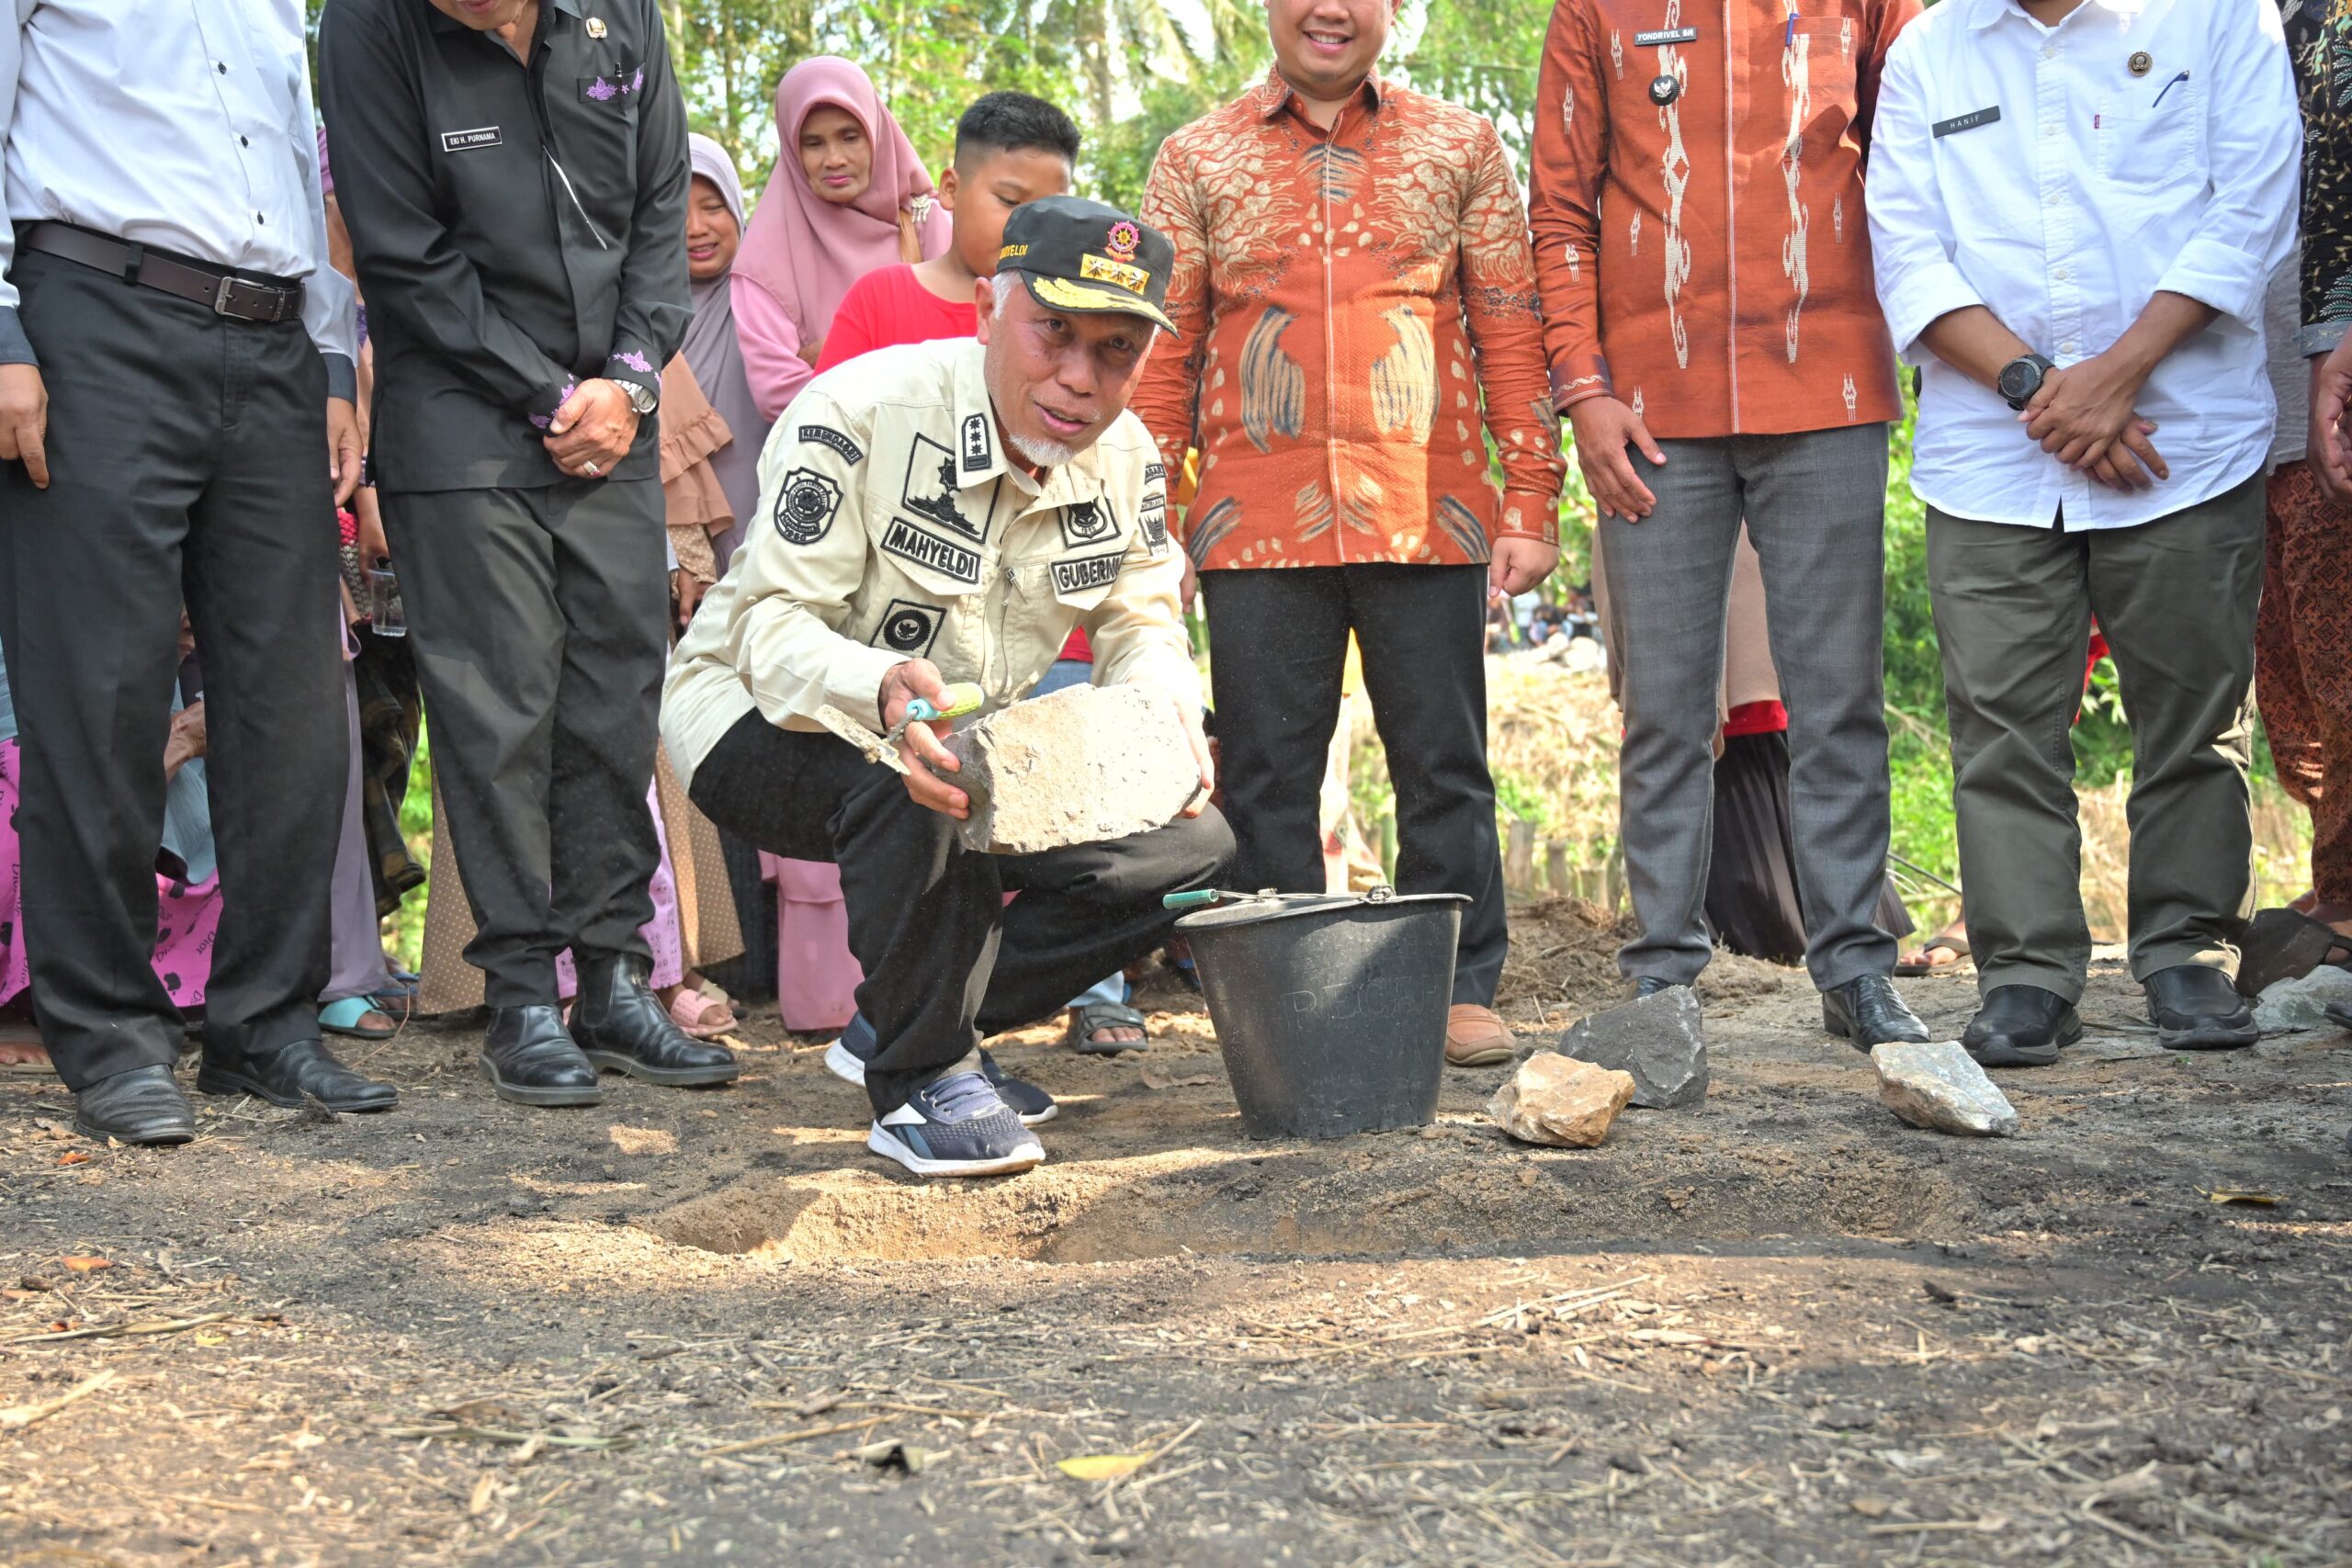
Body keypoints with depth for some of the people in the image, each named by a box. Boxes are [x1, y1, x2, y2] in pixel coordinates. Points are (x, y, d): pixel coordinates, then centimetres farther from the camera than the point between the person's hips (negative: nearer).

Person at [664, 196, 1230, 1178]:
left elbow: (1142, 625, 3)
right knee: (913, 783, -41)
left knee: (1188, 848, -9)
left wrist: (1167, 715, -22)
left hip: (975, 746, 7)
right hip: (764, 721, -7)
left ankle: (911, 1020, 3)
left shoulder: (1125, 458, -6)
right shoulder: (863, 413, -26)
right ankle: (921, 1081, -20)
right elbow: (771, 628, -28)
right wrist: (882, 689, -51)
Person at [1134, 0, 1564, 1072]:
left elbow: (1509, 332, 8)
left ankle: (1463, 990, 13)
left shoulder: (1460, 148, 10)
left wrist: (1531, 502, 2)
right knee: (1266, 775, 3)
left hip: (1426, 519, 0)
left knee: (1444, 767, 4)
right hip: (1257, 529, 0)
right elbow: (1163, 352, 9)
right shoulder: (1195, 161, 10)